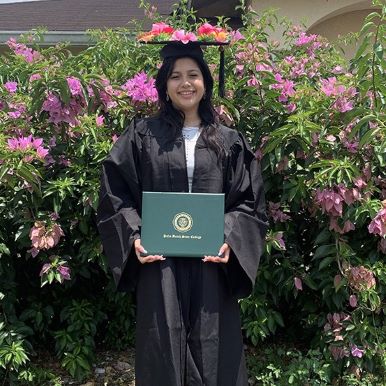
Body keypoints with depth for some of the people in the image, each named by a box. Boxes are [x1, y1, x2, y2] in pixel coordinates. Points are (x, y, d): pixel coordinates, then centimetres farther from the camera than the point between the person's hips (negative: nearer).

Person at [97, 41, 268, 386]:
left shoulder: (228, 141, 9)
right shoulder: (142, 136, 5)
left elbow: (248, 201, 7)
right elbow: (116, 193, 4)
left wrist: (230, 239, -9)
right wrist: (134, 238, -10)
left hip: (211, 263, 1)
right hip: (158, 262, -1)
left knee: (213, 354, 7)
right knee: (163, 356, 5)